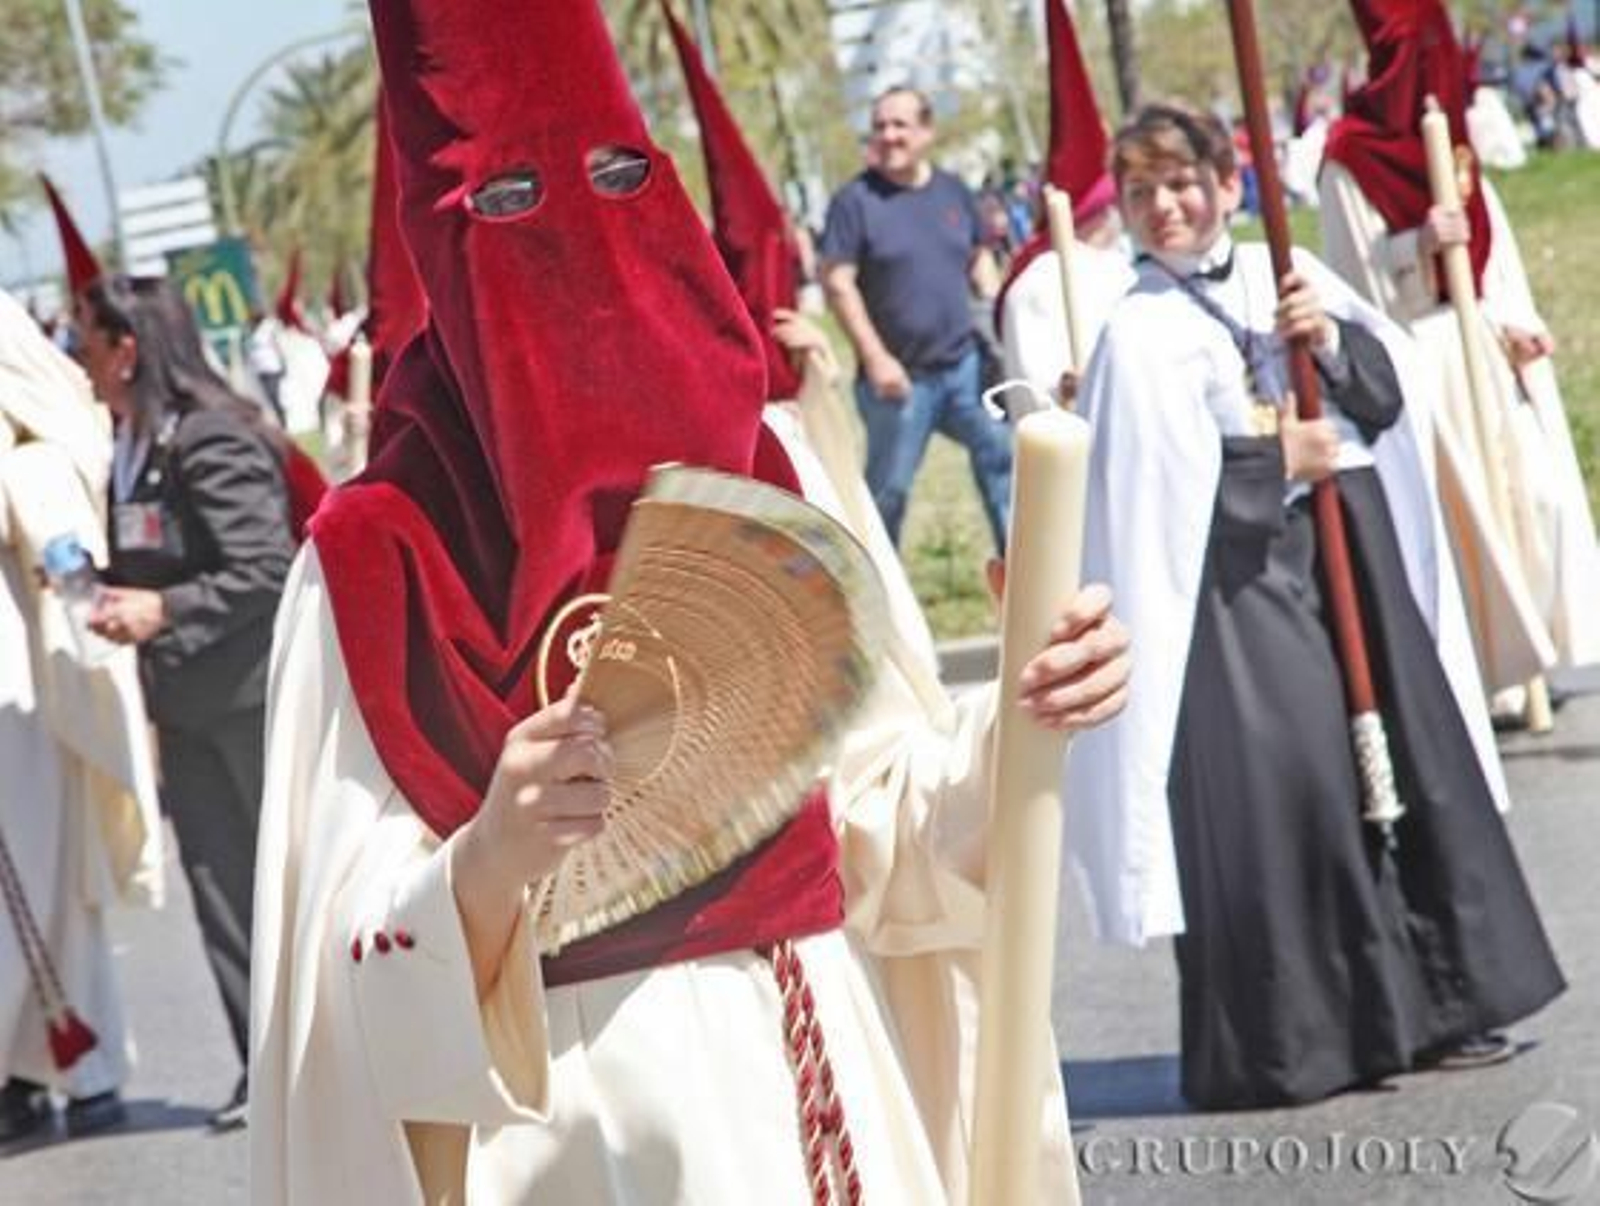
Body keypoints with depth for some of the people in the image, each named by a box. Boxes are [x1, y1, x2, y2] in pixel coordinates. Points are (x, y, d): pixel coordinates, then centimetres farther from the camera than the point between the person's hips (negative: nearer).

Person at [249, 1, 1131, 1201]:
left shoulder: (760, 467, 3)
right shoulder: (377, 563, -9)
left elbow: (887, 837, 5)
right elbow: (370, 996, -12)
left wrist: (1017, 724, -13)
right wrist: (490, 860, -30)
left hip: (836, 1085, 4)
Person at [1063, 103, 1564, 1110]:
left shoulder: (1290, 274, 10)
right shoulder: (1139, 334, -5)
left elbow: (1391, 385, 9)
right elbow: (1164, 481, -15)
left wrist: (1334, 339, -9)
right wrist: (1283, 461, -10)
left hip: (1357, 556, 6)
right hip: (1245, 583, -6)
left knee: (1411, 764, 9)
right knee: (1276, 798, -8)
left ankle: (1431, 1007, 21)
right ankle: (1292, 1038, 2)